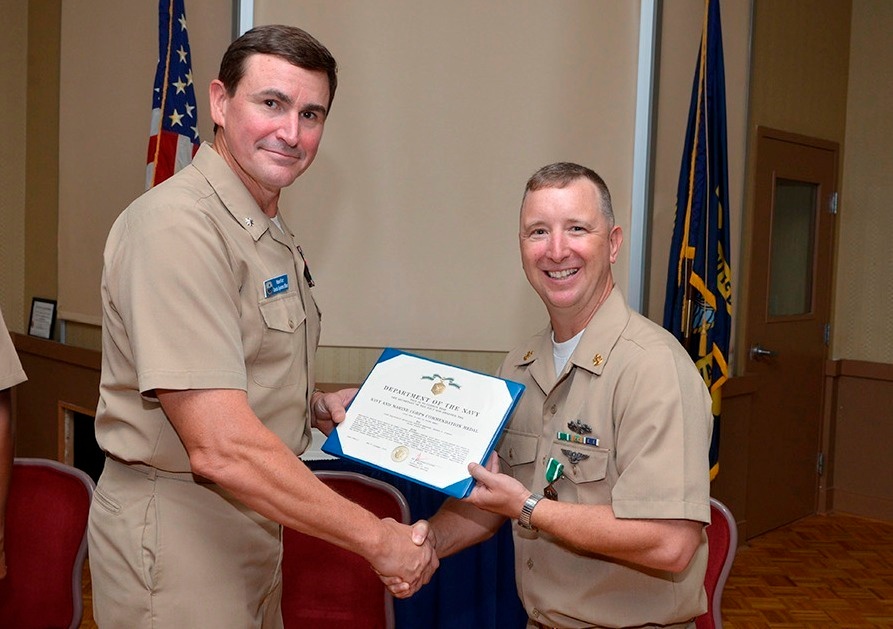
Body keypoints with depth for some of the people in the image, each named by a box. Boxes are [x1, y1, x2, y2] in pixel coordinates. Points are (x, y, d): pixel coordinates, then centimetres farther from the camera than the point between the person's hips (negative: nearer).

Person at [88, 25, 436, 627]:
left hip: (254, 524, 9)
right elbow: (221, 448, -28)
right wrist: (375, 537, -20)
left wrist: (316, 406, 3)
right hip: (176, 534, -9)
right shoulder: (177, 225, -22)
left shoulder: (275, 234, 11)